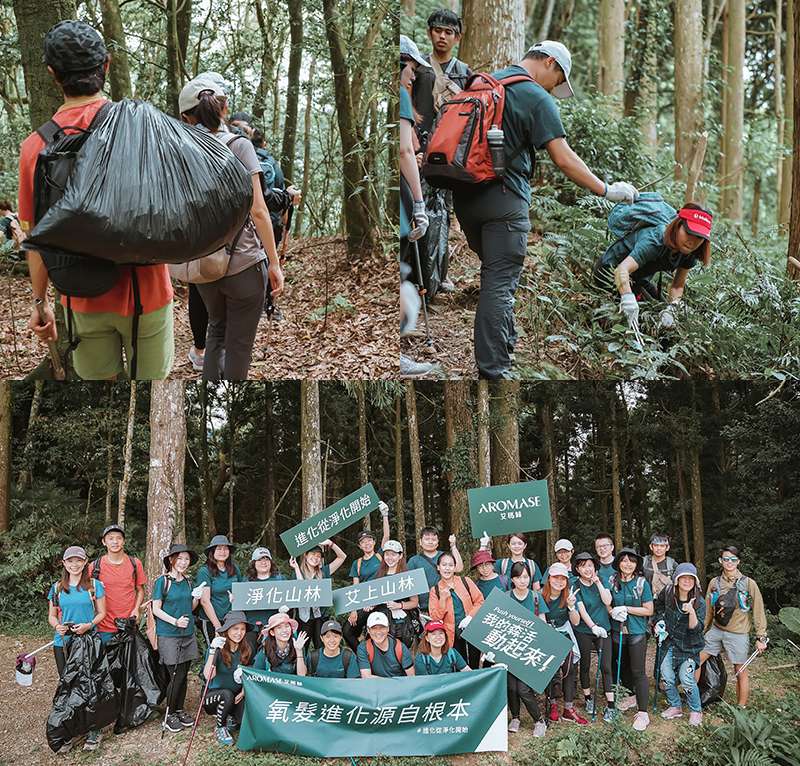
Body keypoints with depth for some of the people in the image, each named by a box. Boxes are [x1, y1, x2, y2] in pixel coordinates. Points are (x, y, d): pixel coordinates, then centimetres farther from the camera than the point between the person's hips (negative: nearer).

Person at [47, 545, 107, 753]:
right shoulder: (57, 588, 9)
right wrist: (57, 626, -9)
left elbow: (101, 613, 4)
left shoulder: (95, 585, 2)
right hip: (63, 643, 2)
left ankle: (93, 732, 7)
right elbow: (51, 615, 12)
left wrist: (88, 625, -14)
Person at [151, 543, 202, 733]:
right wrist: (175, 621, -18)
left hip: (188, 633, 6)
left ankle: (180, 710, 23)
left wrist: (197, 599, -3)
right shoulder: (162, 581, -7)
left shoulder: (188, 581, 10)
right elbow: (156, 609, -8)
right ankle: (169, 715, 9)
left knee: (183, 675, 9)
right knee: (176, 676, -5)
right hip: (168, 635, -6)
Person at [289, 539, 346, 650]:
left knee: (321, 648, -1)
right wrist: (296, 567, -14)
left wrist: (331, 544, -8)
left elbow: (342, 556, 5)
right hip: (304, 616, -1)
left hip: (321, 616, 1)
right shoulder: (298, 572, 4)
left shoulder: (323, 572, 8)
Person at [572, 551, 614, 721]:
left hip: (603, 629, 2)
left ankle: (610, 705, -1)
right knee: (585, 665, 10)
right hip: (584, 632, -1)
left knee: (606, 667, -3)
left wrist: (597, 582, -12)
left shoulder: (600, 582, 3)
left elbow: (607, 601, -10)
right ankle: (588, 698, 28)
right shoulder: (575, 586, -7)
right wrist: (594, 626, -27)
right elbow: (581, 610, -16)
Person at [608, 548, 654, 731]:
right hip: (617, 631, 4)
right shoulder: (612, 581, 0)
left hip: (637, 633, -4)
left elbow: (649, 610, -7)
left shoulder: (642, 583, -9)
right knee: (621, 668, 18)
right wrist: (613, 612, -12)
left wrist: (627, 609, -16)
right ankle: (634, 696, 41)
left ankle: (642, 713, 0)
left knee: (638, 671, -4)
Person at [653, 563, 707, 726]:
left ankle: (696, 711, 9)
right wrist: (659, 621, 1)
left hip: (689, 646, -4)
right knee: (667, 676, 2)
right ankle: (675, 706, 25)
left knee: (686, 678, -12)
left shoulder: (699, 602, -18)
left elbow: (696, 628, -25)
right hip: (669, 641, 4)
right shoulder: (667, 593, -10)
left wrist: (691, 612, -40)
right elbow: (658, 606, 14)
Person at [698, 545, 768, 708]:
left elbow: (758, 612, -4)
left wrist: (761, 637, -6)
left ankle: (741, 709, 15)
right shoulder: (715, 582, 3)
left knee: (741, 672, 4)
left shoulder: (749, 584, -6)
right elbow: (708, 610, 11)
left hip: (738, 634, -4)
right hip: (716, 631, 4)